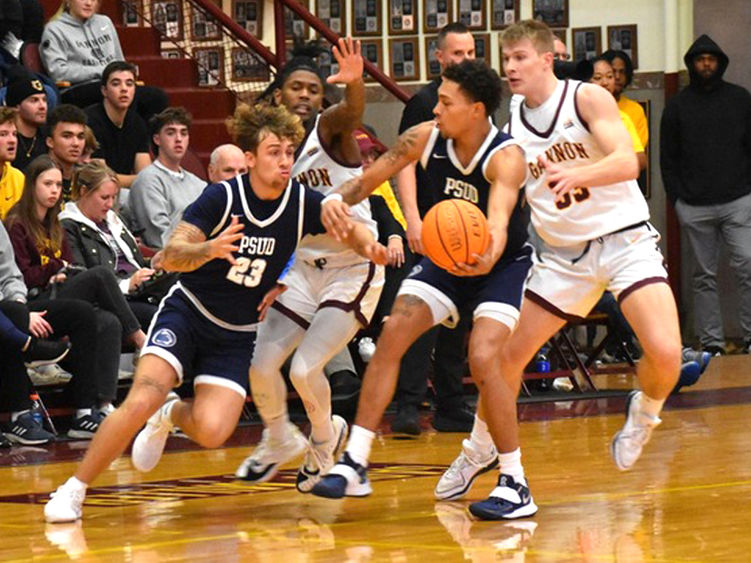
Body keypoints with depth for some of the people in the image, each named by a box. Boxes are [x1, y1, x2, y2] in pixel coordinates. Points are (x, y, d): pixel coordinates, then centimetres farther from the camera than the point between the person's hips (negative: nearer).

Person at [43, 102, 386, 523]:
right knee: (142, 400, -24)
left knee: (212, 432, -17)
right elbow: (171, 256, -20)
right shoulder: (222, 197, -16)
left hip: (240, 334, 2)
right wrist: (209, 249, -41)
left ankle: (172, 415, 20)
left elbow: (347, 225, -18)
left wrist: (368, 244, -41)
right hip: (187, 313, -2)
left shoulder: (302, 203, -8)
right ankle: (73, 490, -8)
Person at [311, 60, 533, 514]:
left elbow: (499, 217, -48)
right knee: (392, 334, -10)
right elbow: (368, 179, -4)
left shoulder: (506, 157, -30)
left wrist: (488, 256, -69)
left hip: (504, 263, -5)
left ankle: (515, 481, -11)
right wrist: (338, 200, -25)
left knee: (483, 357, -24)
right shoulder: (426, 138, -14)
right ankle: (356, 463, -4)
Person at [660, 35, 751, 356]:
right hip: (695, 207, 1)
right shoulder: (677, 106, 10)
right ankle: (711, 343, 5)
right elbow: (668, 158, 11)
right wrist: (676, 197, 2)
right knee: (704, 276, 3)